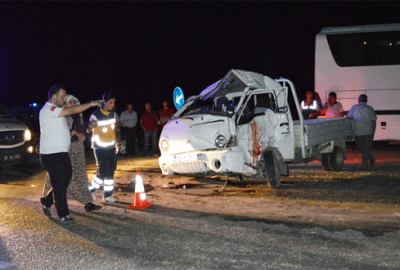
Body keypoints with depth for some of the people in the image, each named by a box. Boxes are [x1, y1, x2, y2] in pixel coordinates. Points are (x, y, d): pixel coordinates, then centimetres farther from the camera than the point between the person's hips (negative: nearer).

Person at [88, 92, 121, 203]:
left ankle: (107, 195, 17)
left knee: (110, 173, 7)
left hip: (112, 148, 5)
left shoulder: (114, 114, 8)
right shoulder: (95, 115, -9)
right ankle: (91, 189, 14)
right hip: (100, 148, -5)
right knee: (102, 172, -10)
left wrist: (118, 143, 10)